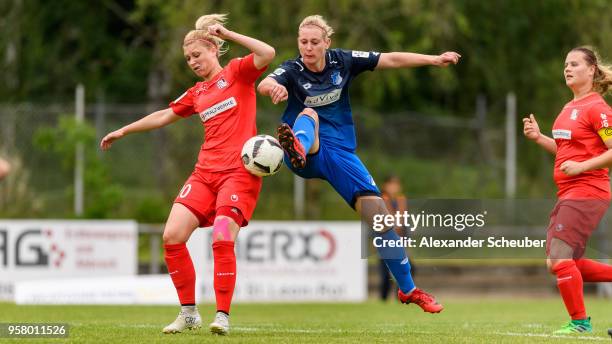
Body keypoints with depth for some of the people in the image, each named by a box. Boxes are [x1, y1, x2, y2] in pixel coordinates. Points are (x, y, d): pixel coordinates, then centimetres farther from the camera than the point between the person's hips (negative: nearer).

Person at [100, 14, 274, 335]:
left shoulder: (237, 72, 4)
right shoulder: (197, 94, 20)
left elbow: (267, 53, -15)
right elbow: (164, 116, 33)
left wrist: (226, 33, -11)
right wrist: (123, 131, 40)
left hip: (240, 172, -6)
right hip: (205, 172, 6)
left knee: (222, 240, -20)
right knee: (172, 236, -8)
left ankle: (223, 316, -8)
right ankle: (188, 312, 3)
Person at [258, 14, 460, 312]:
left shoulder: (342, 61, 0)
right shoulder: (292, 70, -10)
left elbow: (391, 60, 3)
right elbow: (265, 84, -32)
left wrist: (435, 60, -4)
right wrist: (272, 87, -57)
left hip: (341, 152, 3)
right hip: (307, 154, -3)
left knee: (377, 212, -9)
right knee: (309, 114, -34)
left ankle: (408, 289, 2)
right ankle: (298, 149, -73)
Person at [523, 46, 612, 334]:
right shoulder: (569, 108, 16)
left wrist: (581, 167, -21)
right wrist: (538, 138, 12)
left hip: (587, 193, -10)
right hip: (568, 194, 10)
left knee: (560, 259, -13)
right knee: (558, 262, 7)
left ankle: (580, 322, -1)